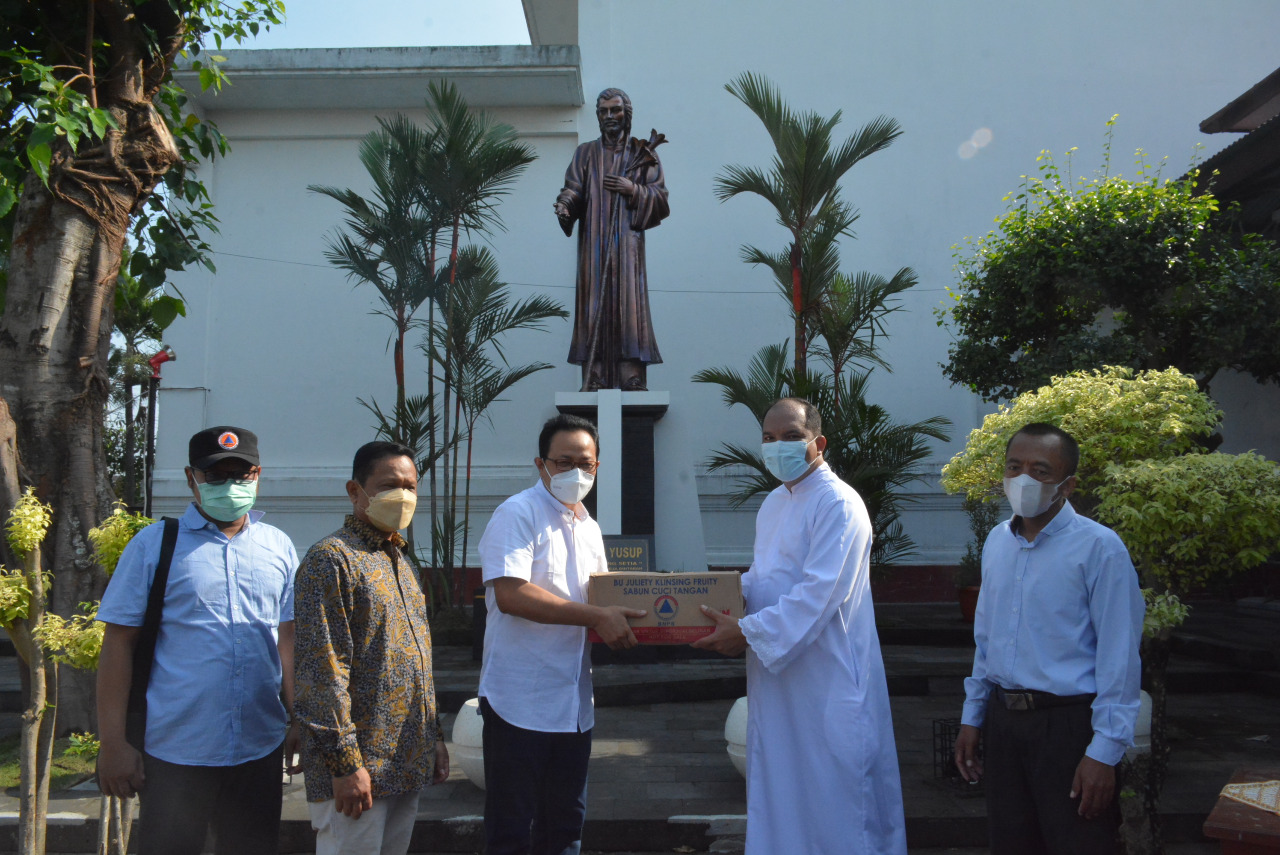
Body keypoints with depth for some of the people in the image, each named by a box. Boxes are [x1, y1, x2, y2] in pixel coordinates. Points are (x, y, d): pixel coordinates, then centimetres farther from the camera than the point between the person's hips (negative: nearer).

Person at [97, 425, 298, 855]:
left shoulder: (278, 546, 7)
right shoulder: (154, 544, -2)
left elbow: (288, 638, 11)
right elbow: (118, 643, -3)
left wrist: (299, 722, 6)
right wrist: (112, 743, -7)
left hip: (260, 749, 3)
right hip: (175, 751, -3)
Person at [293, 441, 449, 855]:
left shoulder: (401, 563, 15)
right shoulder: (331, 559, -12)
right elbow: (323, 669, -18)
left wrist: (435, 738, 17)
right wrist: (344, 763, -20)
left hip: (408, 766, 8)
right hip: (359, 768, -8)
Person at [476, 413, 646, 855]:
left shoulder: (589, 528, 15)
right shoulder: (518, 514, -11)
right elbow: (509, 594, -24)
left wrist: (621, 620, 2)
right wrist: (597, 617, -25)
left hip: (573, 701, 8)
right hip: (520, 700, -7)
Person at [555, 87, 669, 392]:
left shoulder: (642, 154, 15)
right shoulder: (585, 153, 19)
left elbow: (660, 198, 7)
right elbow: (573, 189, 7)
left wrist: (633, 190, -10)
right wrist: (565, 205, -15)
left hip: (627, 239, -1)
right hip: (593, 240, 1)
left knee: (629, 302, -11)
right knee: (594, 302, -7)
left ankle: (633, 378, -14)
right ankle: (593, 380, -9)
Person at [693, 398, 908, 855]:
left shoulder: (838, 505, -16)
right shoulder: (773, 504, 13)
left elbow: (817, 594, -24)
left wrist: (746, 632, -20)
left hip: (828, 683, -8)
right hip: (776, 673, 9)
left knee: (833, 797, 2)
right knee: (777, 789, 17)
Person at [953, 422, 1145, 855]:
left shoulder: (1098, 548, -13)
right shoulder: (997, 542, 6)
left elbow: (1118, 657, -14)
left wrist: (1105, 751, -15)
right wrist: (972, 716, 14)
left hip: (1068, 722, -6)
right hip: (1002, 719, 6)